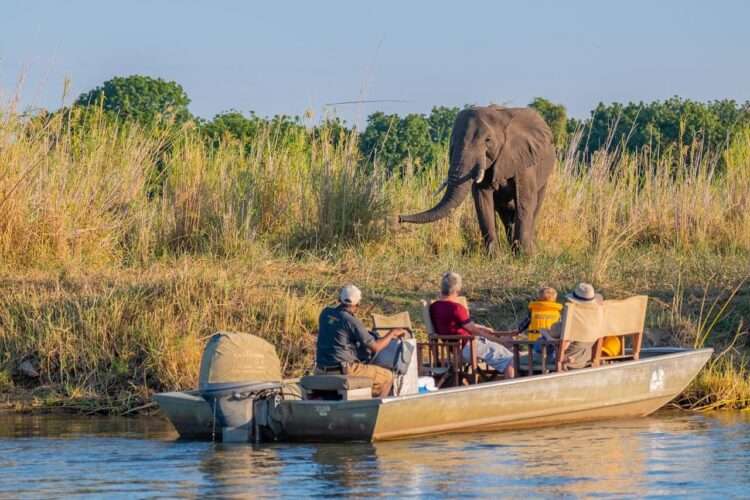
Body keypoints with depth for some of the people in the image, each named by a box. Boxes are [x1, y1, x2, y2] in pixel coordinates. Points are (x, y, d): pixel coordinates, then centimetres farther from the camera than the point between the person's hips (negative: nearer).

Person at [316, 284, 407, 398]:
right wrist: (392, 333, 7)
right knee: (387, 377, 4)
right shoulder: (352, 321, -14)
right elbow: (375, 347, -8)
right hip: (343, 371, -8)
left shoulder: (325, 314, 5)